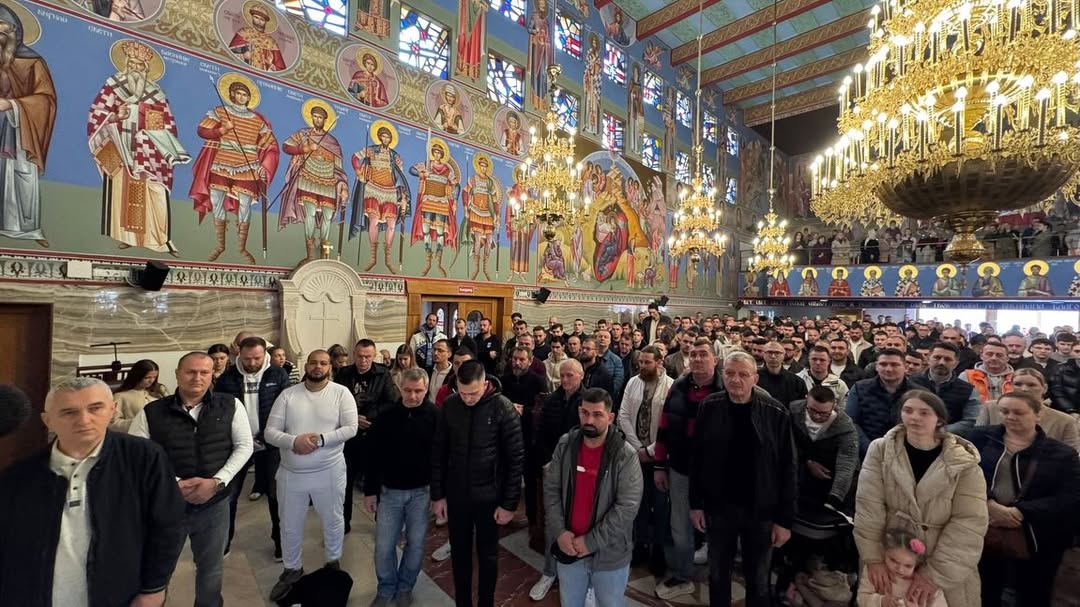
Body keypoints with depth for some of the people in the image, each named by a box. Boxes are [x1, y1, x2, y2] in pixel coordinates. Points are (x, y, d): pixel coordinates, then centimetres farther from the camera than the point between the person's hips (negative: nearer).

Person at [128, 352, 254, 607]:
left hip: (214, 504, 1)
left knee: (211, 569, 19)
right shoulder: (151, 413, -8)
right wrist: (174, 484, -16)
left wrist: (217, 481, -14)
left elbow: (244, 446, -2)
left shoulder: (230, 405, -6)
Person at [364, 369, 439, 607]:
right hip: (390, 490, 2)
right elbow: (375, 455, 1)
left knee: (415, 543, 12)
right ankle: (386, 588, 33)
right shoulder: (388, 415, -6)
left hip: (421, 491, -1)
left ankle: (405, 587, 36)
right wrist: (370, 490, 2)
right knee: (383, 545, 9)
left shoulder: (435, 415, -12)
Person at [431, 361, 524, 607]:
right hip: (456, 494, 3)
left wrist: (509, 503, -11)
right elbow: (438, 452, 1)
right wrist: (437, 494, 1)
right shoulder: (450, 406, -8)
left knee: (488, 555, 16)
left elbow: (516, 458, -12)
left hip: (489, 496, -2)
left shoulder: (503, 409, -18)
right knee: (459, 553, 18)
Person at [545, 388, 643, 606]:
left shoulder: (625, 455, -17)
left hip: (609, 554, -3)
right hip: (568, 548, 3)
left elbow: (627, 507, -19)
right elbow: (551, 489, -1)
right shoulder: (565, 445, -6)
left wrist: (591, 542, -18)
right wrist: (559, 531, -12)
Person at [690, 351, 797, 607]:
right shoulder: (709, 407, -8)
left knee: (758, 581, 18)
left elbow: (787, 468, -7)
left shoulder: (776, 413, -12)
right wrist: (695, 503, -1)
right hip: (718, 506, 1)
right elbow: (696, 458, -2)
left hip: (760, 510, -1)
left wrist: (785, 519, -7)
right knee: (717, 575, 18)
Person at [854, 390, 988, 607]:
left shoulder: (964, 463, -8)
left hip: (946, 571, 0)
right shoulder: (880, 450, -8)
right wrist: (873, 558, -14)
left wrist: (935, 573, -15)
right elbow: (868, 507, -10)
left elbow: (969, 523, -12)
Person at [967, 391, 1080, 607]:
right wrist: (988, 504, -20)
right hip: (984, 536, 0)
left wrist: (1019, 512, -18)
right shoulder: (981, 438, 1)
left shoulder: (1062, 453, 2)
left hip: (1037, 543, 0)